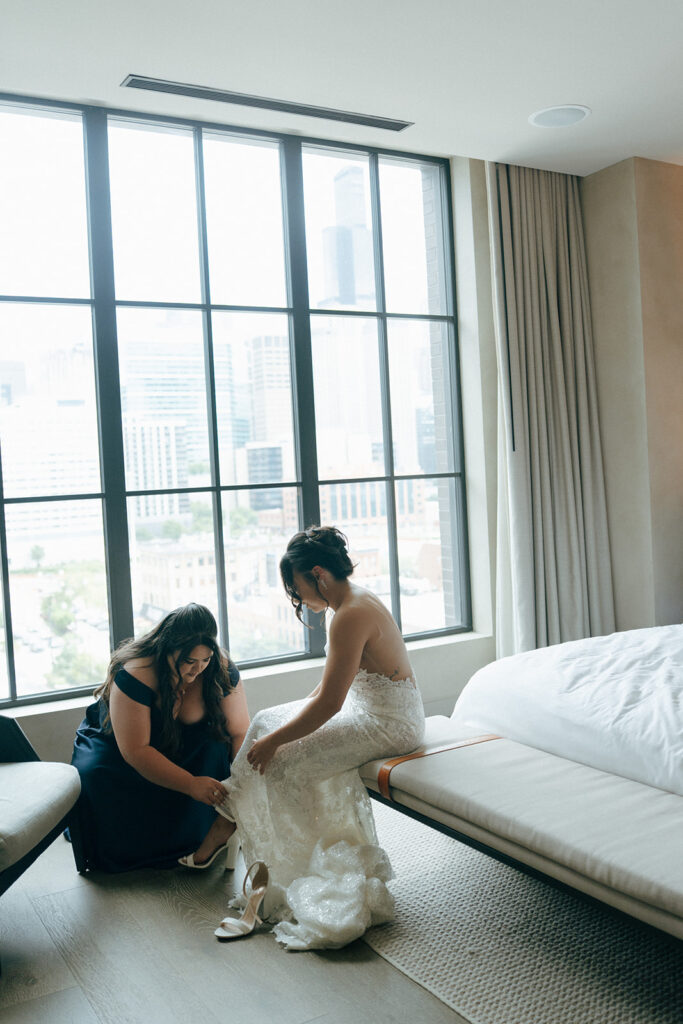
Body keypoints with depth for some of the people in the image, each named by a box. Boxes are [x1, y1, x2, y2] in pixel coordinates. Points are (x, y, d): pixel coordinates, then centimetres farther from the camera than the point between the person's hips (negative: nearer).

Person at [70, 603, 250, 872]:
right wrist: (191, 784, -43)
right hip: (116, 742, -2)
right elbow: (135, 751, -35)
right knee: (93, 776, -33)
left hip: (186, 744, 2)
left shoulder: (221, 669, -21)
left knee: (218, 747, -30)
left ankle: (219, 829, -20)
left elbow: (239, 732, -15)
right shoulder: (134, 675, -34)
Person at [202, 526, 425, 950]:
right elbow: (332, 683, 14)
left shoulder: (351, 616, -25)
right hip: (371, 707, 10)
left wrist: (276, 740, -13)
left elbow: (328, 703, -24)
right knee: (267, 721, 7)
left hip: (389, 723, -10)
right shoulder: (357, 600, 7)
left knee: (283, 764, -10)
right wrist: (283, 725, 12)